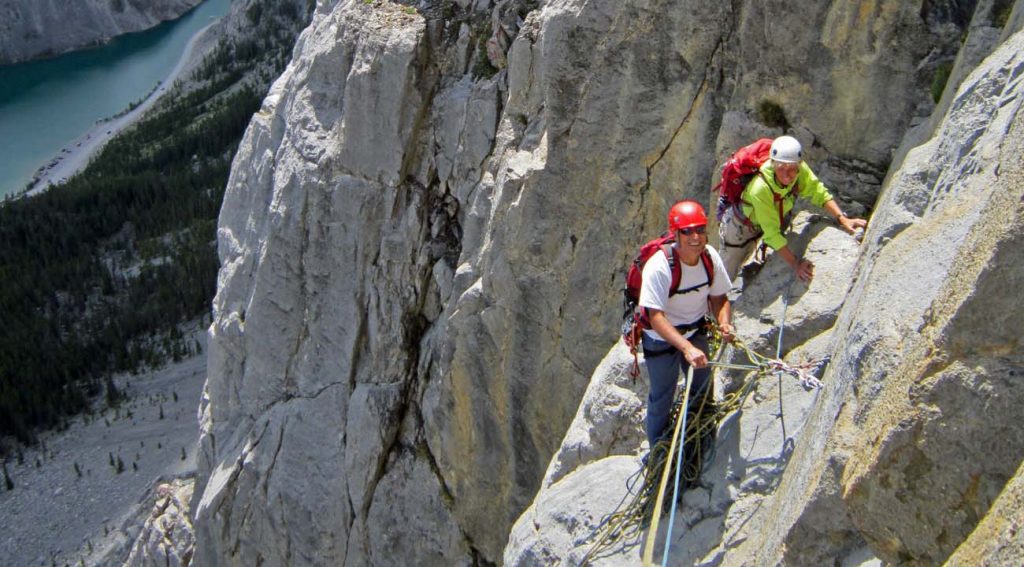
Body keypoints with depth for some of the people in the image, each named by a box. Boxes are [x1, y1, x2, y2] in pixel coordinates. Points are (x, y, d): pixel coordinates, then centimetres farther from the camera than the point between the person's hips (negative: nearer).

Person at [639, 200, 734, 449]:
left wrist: (724, 323, -24)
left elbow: (719, 297, -3)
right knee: (662, 398, 8)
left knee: (702, 389, 21)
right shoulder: (659, 266, -34)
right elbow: (656, 317, -36)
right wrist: (686, 347, -47)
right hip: (662, 338, -5)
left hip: (696, 332, 5)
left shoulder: (710, 256, -17)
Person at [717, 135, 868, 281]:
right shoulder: (760, 188, -43)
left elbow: (820, 193, -16)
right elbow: (771, 234, -39)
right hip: (740, 225, -5)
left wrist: (842, 219, -30)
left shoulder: (800, 170, -28)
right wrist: (795, 263, -43)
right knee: (727, 275, 8)